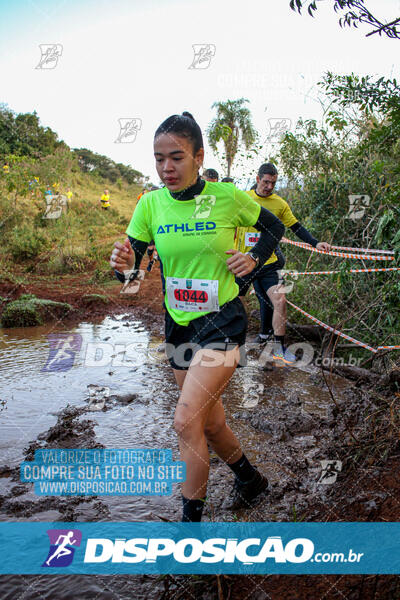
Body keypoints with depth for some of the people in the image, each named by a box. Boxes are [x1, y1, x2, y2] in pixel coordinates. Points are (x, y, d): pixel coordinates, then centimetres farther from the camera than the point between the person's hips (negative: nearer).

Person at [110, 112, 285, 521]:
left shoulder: (227, 196, -10)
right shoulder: (150, 204, -2)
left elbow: (274, 227, 8)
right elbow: (129, 271, -3)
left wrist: (254, 260, -8)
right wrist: (123, 265, -26)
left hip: (222, 321, -5)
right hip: (178, 324, 5)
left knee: (186, 420, -17)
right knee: (209, 424, 16)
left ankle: (191, 518, 3)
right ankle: (250, 480, 43)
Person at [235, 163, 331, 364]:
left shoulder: (279, 204, 2)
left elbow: (296, 227, 7)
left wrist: (315, 243, -5)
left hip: (266, 263, 1)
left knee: (279, 301, -11)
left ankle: (279, 348, 2)